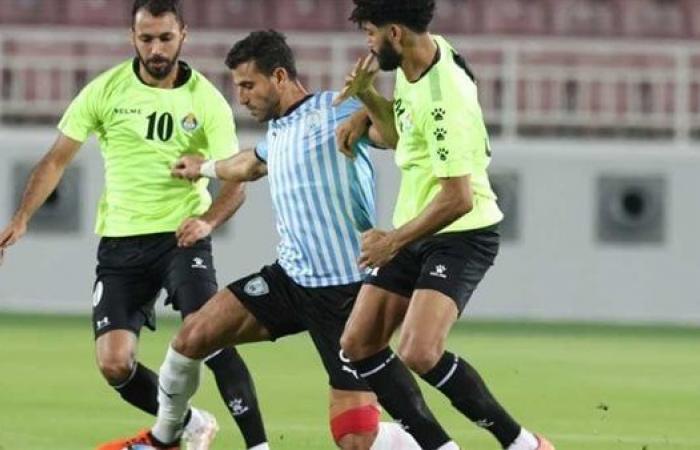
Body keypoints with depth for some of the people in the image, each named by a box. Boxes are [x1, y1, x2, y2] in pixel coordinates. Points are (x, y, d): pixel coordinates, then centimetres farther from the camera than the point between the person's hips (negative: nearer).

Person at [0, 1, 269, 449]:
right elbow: (57, 160, 2)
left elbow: (235, 181, -6)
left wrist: (208, 220, -26)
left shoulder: (207, 100, -5)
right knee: (115, 365, -6)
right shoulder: (105, 91, -3)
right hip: (120, 241, 2)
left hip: (183, 237, -2)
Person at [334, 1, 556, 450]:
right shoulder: (421, 58, 2)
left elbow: (458, 198, -28)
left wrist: (394, 241, -18)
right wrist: (367, 100, 3)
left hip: (460, 233, -10)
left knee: (419, 353, -26)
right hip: (417, 232, 10)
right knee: (358, 344, 4)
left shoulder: (443, 100, -27)